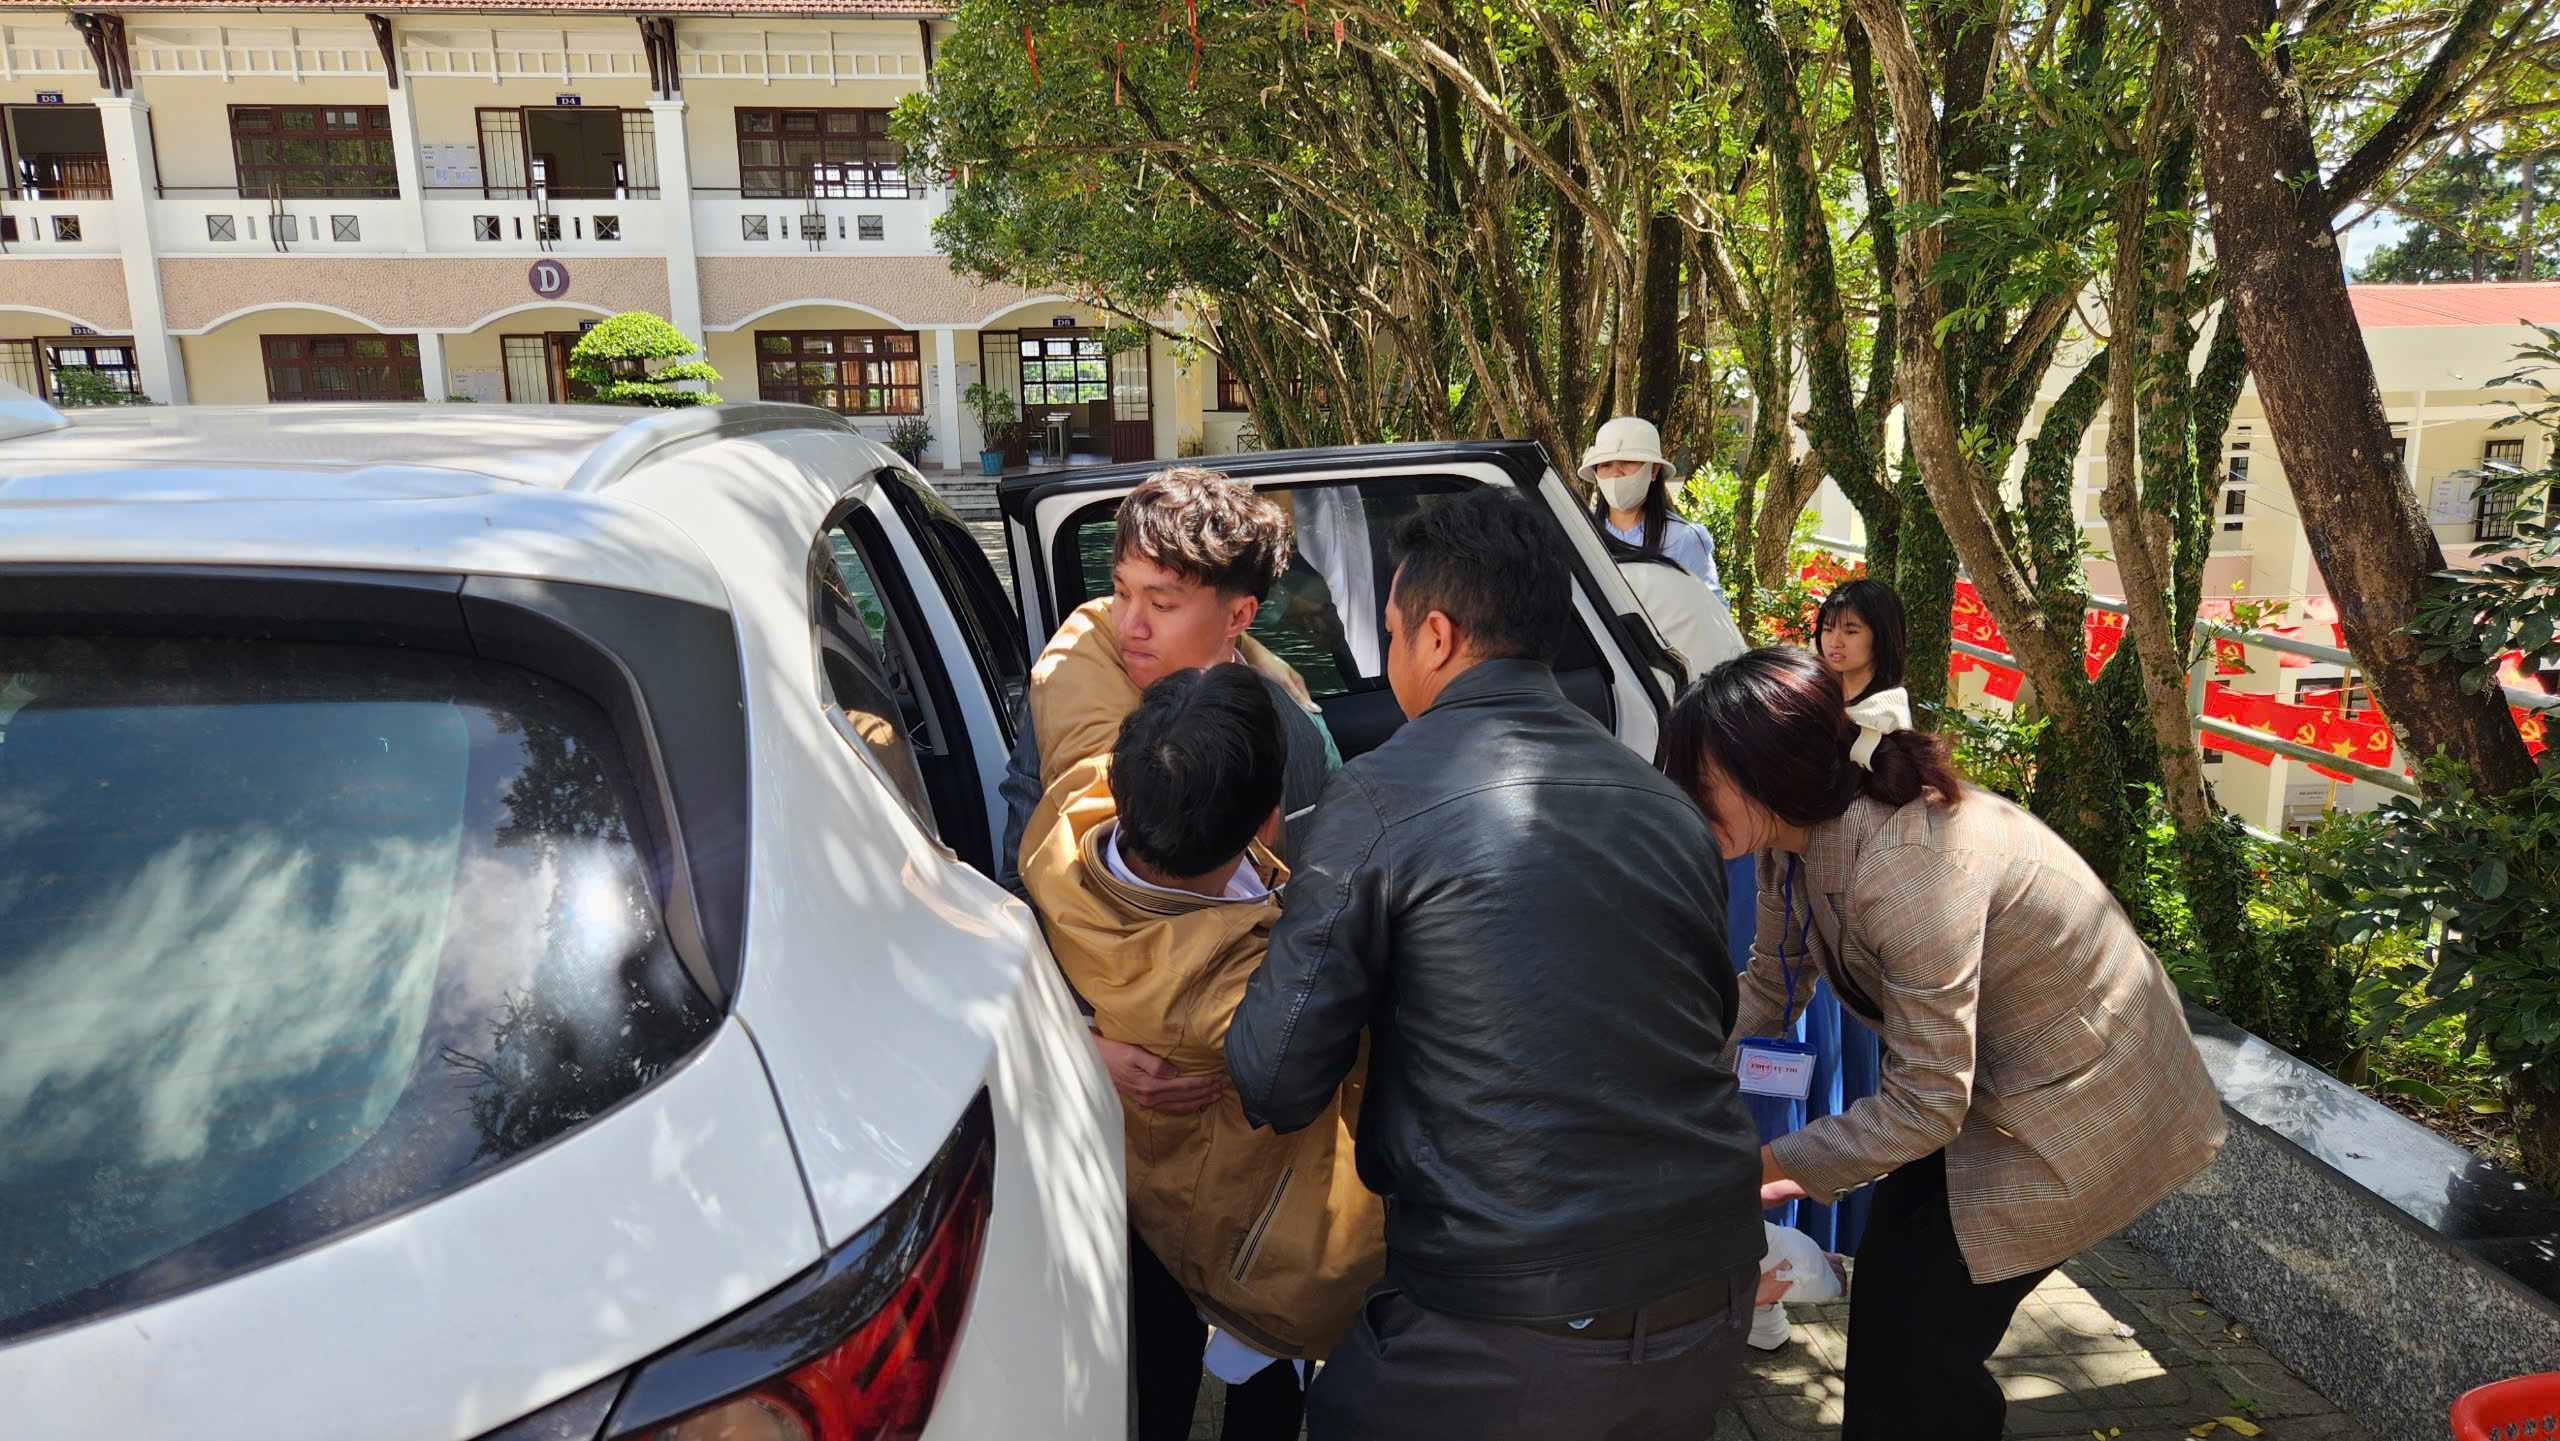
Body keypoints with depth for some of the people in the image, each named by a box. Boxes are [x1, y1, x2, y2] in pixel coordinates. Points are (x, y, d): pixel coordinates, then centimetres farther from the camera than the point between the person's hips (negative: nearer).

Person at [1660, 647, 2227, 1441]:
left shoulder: (1905, 862, -36)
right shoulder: (1796, 833, -11)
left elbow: (1926, 1105, -30)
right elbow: (1770, 981, 2)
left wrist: (1769, 1165, -25)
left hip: (2078, 1102, -8)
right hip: (1983, 1073, 8)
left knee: (1921, 1337, 0)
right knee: (1886, 1285, 13)